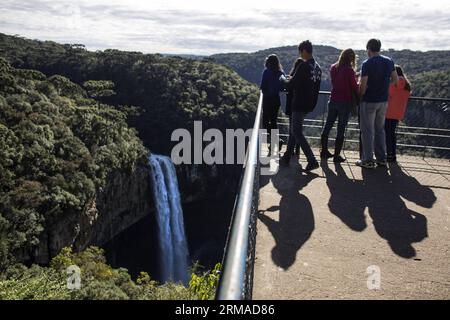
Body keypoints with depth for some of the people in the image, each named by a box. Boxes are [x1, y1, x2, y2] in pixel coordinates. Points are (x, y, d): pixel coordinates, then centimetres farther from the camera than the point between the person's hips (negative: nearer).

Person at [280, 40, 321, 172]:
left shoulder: (303, 66, -18)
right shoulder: (318, 67, 10)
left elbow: (291, 84, -16)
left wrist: (287, 80, 5)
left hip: (299, 104, -9)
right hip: (310, 104, 9)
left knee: (297, 133, -4)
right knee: (293, 130, 18)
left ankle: (312, 161, -8)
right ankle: (287, 158, 25)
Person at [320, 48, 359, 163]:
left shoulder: (333, 68, 3)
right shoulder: (349, 70, -14)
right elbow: (354, 87, -9)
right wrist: (359, 94, 11)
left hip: (333, 101, 6)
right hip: (345, 102, -5)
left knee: (327, 126, 14)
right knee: (341, 130, 1)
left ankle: (324, 151, 23)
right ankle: (336, 155, 5)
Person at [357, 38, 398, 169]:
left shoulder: (367, 64, -15)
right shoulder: (389, 61, 3)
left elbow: (363, 85, -17)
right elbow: (395, 80, 8)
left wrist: (360, 95, 1)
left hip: (369, 101, -6)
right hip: (384, 100, 6)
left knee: (367, 130, 2)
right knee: (380, 129, 16)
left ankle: (368, 160, 5)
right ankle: (381, 158, 20)